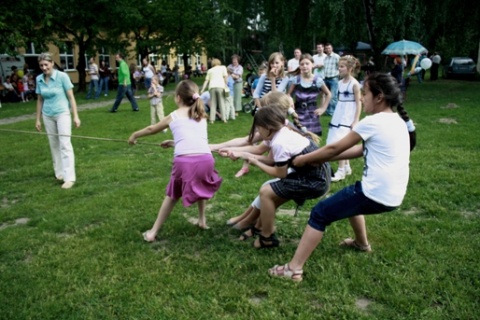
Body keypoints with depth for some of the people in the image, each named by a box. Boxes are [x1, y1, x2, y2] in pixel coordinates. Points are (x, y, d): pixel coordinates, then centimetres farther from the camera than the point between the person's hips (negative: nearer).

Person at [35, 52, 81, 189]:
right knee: (54, 145, 10)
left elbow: (71, 97, -8)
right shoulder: (39, 79, 1)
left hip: (62, 113, -5)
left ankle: (69, 177, -13)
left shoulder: (62, 76, -11)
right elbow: (40, 100, 9)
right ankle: (59, 172, 22)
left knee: (65, 144, -11)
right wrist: (38, 119, 10)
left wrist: (75, 116, -11)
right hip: (47, 116, 5)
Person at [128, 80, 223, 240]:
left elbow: (151, 129, 35)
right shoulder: (201, 115, 25)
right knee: (201, 187, 35)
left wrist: (134, 135, 52)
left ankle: (153, 232, 25)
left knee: (172, 195, 20)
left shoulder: (173, 116, 17)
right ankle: (202, 220, 37)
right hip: (205, 159, 2)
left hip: (184, 161, -2)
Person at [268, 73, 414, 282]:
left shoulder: (373, 122, -13)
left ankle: (294, 268, -2)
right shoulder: (397, 122, 13)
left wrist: (303, 159, 7)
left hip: (376, 195, -9)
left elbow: (335, 148, -7)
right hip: (393, 196, 9)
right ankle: (361, 243, 51)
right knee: (350, 198, 36)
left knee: (320, 213, -2)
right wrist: (320, 159, 13)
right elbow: (361, 150, 15)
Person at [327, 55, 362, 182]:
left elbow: (359, 103, -12)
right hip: (338, 117, 7)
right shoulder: (340, 83, 7)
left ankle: (341, 171, -2)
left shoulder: (354, 84, -12)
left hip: (348, 118, -7)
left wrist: (356, 121, -17)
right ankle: (347, 167, 27)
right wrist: (335, 116, 14)